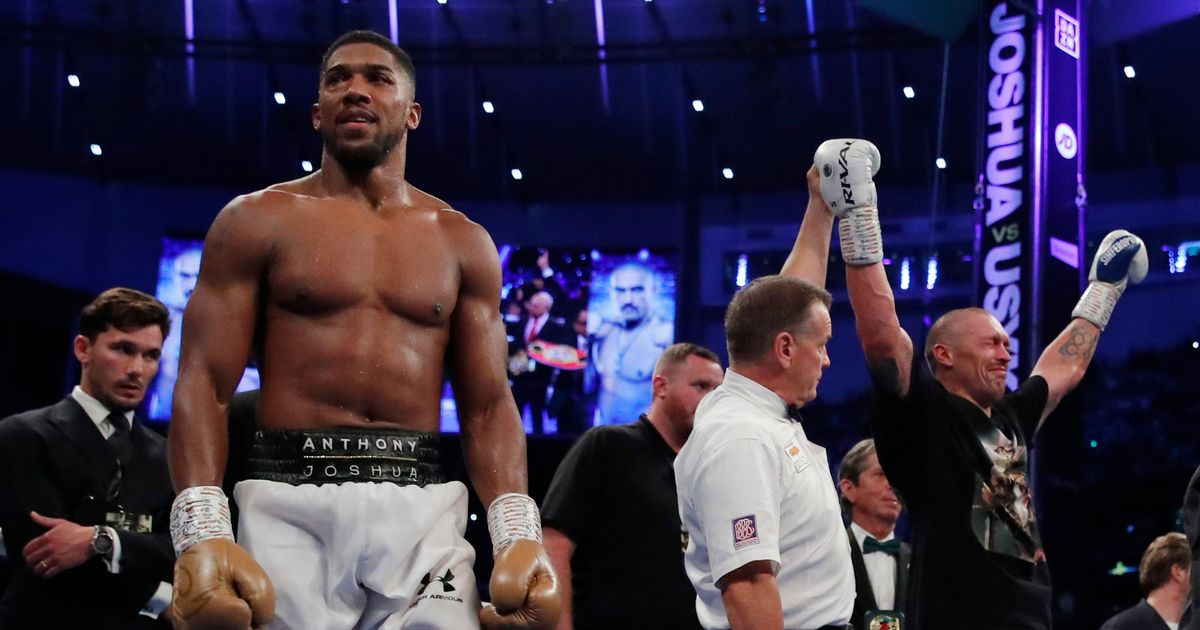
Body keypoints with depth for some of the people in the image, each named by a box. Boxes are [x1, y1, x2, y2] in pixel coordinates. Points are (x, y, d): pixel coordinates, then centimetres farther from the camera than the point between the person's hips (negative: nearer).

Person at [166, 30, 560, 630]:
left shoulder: (462, 242, 13)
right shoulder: (258, 221, 6)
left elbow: (488, 406, 10)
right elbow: (204, 383, -2)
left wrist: (519, 535, -8)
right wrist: (203, 533, -18)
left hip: (423, 509, 2)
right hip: (289, 503, -2)